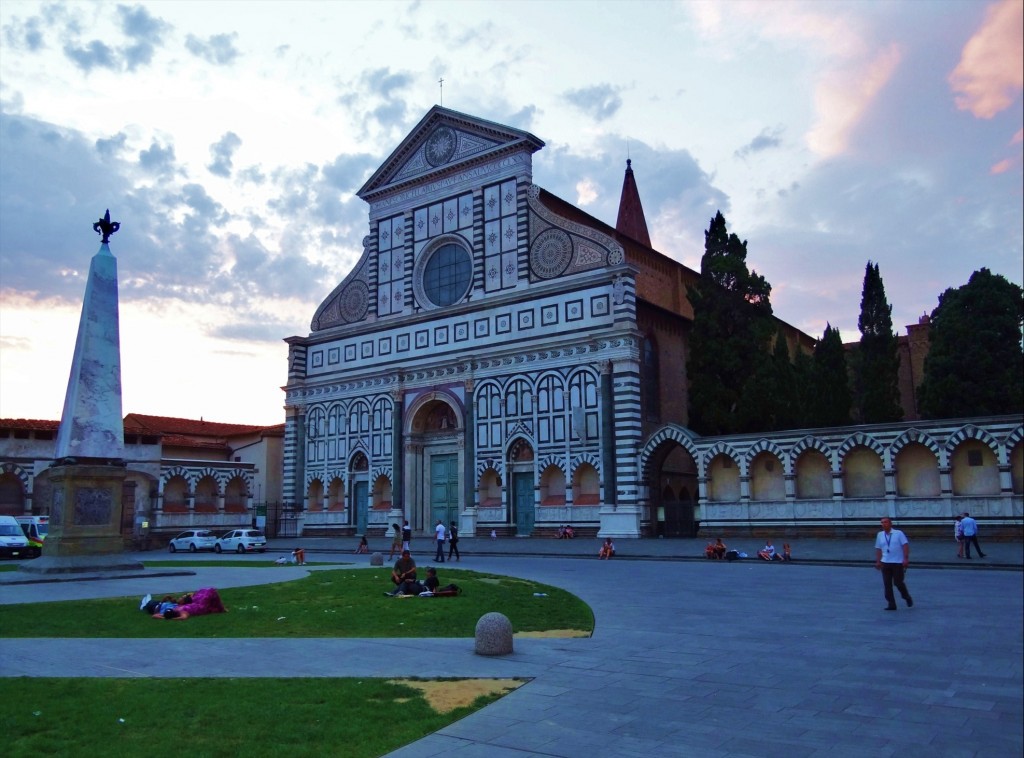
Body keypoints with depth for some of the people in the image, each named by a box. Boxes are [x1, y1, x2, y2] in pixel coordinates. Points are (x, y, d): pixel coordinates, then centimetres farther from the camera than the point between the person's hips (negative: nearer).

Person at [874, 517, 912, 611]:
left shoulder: (898, 533, -2)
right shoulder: (880, 535, 9)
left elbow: (905, 545, -9)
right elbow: (878, 549, 14)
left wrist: (906, 558, -18)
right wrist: (877, 561, 8)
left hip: (898, 563, -4)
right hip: (885, 563, 4)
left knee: (898, 582, -2)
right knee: (887, 584, -1)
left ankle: (907, 598, 27)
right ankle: (891, 604, 5)